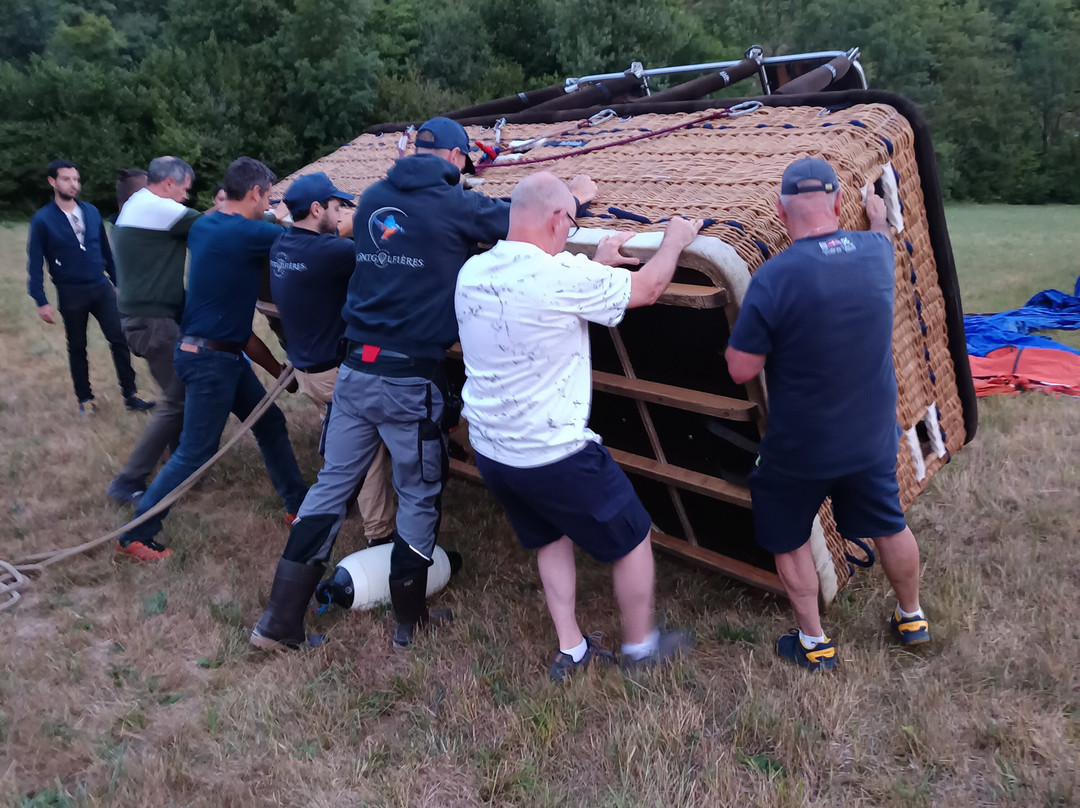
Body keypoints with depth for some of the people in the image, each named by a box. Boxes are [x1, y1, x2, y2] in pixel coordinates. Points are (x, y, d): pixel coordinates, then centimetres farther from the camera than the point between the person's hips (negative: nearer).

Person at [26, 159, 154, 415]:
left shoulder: (91, 211, 4)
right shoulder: (42, 219, -7)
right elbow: (35, 263, -7)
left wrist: (118, 282, 13)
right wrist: (41, 302, -11)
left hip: (101, 288, 3)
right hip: (70, 294, -3)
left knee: (119, 340, -2)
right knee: (77, 348, 10)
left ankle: (130, 396, 6)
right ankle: (85, 399, 24)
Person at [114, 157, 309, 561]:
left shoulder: (204, 226, 6)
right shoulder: (247, 233, -19)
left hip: (223, 353, 10)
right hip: (210, 357, -10)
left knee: (271, 423, 15)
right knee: (195, 452, -1)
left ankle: (299, 505, 25)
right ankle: (135, 536, 10)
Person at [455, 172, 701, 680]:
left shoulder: (471, 273, -1)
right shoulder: (563, 276, -22)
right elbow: (648, 288, -8)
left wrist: (598, 265, 18)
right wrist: (674, 241, 9)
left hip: (490, 451, 8)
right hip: (555, 455, -7)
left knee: (551, 537, 29)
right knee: (632, 539, 15)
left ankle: (571, 651, 34)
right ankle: (640, 646, 34)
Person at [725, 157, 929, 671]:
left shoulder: (774, 278, -25)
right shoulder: (874, 252, -7)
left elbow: (741, 370, -20)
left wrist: (746, 329, -2)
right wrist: (879, 216, 42)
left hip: (800, 447, -5)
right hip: (873, 436, 5)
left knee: (787, 537, 18)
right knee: (889, 525, 26)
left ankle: (814, 643, 30)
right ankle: (912, 618, 48)